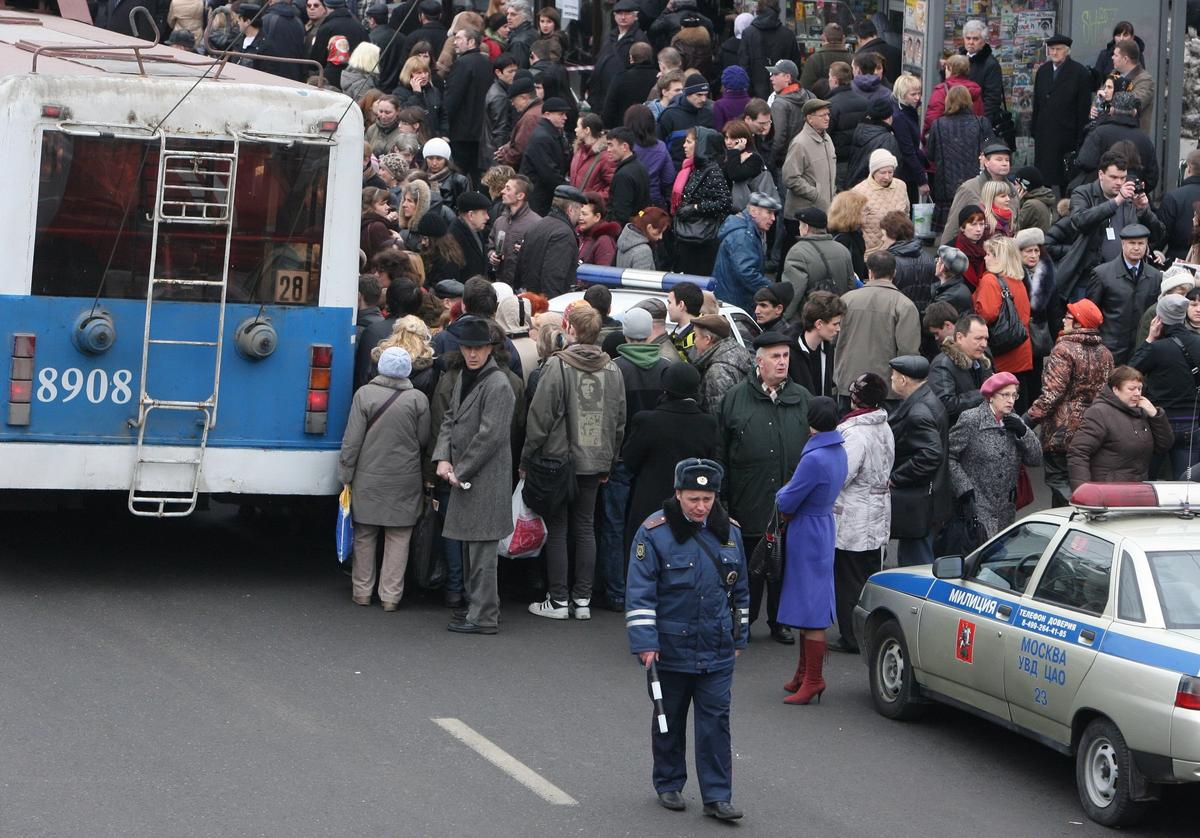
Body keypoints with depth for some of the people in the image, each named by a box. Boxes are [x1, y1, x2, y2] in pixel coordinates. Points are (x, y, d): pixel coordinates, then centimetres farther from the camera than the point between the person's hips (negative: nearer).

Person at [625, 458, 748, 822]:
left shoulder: (728, 531, 3)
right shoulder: (654, 533, -10)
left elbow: (739, 590, 15)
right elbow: (639, 592, -11)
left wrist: (738, 638, 16)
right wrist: (644, 643, -17)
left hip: (718, 651, 3)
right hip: (670, 649, -2)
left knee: (716, 720, 0)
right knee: (669, 719, 11)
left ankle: (717, 796, 3)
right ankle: (668, 785, 27)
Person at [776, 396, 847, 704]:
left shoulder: (815, 458, -25)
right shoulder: (839, 452, 5)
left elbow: (786, 502, -19)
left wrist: (782, 494, 4)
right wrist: (789, 500, -1)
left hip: (807, 536, -10)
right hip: (823, 526, 10)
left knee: (811, 611, -4)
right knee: (808, 607, 18)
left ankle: (813, 680, 0)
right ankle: (805, 673, 27)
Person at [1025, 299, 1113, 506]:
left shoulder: (1064, 350, -14)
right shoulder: (1105, 354, 8)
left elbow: (1052, 395, -19)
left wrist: (1027, 420, -16)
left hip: (1063, 433, -7)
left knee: (1058, 479, -2)